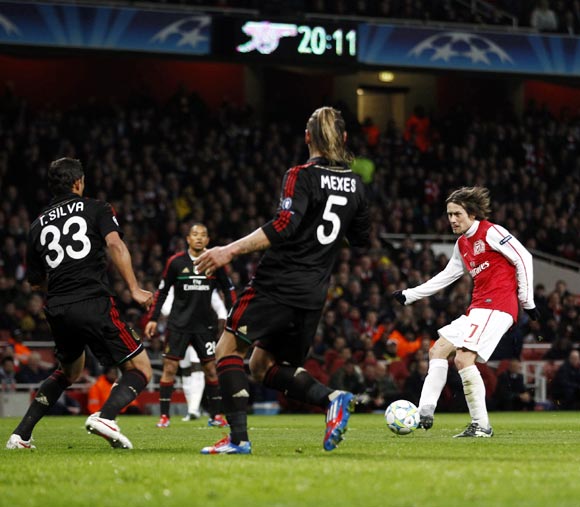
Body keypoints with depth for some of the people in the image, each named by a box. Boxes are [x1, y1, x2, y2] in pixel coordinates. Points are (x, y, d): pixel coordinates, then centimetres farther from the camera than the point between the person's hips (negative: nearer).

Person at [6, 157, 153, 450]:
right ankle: (105, 416, -25)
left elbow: (35, 283, 21)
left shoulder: (38, 225, 18)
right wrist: (134, 289, -15)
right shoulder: (96, 209, 7)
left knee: (69, 371, 30)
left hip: (57, 310, 5)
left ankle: (21, 434, 20)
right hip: (94, 303, -5)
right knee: (140, 370, 2)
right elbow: (115, 244, -12)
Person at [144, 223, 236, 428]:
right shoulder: (176, 262, -2)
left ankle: (215, 415, 10)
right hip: (178, 324, -1)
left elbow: (229, 290, 11)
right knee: (169, 368, -6)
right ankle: (164, 416, -1)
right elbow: (162, 291, 5)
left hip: (204, 325, 1)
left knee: (210, 368, 1)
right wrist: (153, 319, 1)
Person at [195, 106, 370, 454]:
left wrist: (231, 250, -22)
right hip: (314, 294, 6)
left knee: (229, 349, 5)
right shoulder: (355, 185, 10)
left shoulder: (302, 177, -8)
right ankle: (331, 398, -6)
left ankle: (238, 438, -7)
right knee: (265, 365, 18)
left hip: (278, 284, -6)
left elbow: (283, 227, -21)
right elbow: (362, 239, 20)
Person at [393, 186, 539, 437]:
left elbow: (523, 258, -9)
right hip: (477, 308, 10)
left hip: (497, 306, -10)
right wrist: (409, 295, 27)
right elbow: (446, 276, 28)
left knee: (463, 358, -21)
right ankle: (424, 413, -1)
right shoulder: (462, 244, 19)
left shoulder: (491, 232, -6)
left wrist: (527, 300, -8)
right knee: (438, 350, 6)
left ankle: (481, 425, -16)